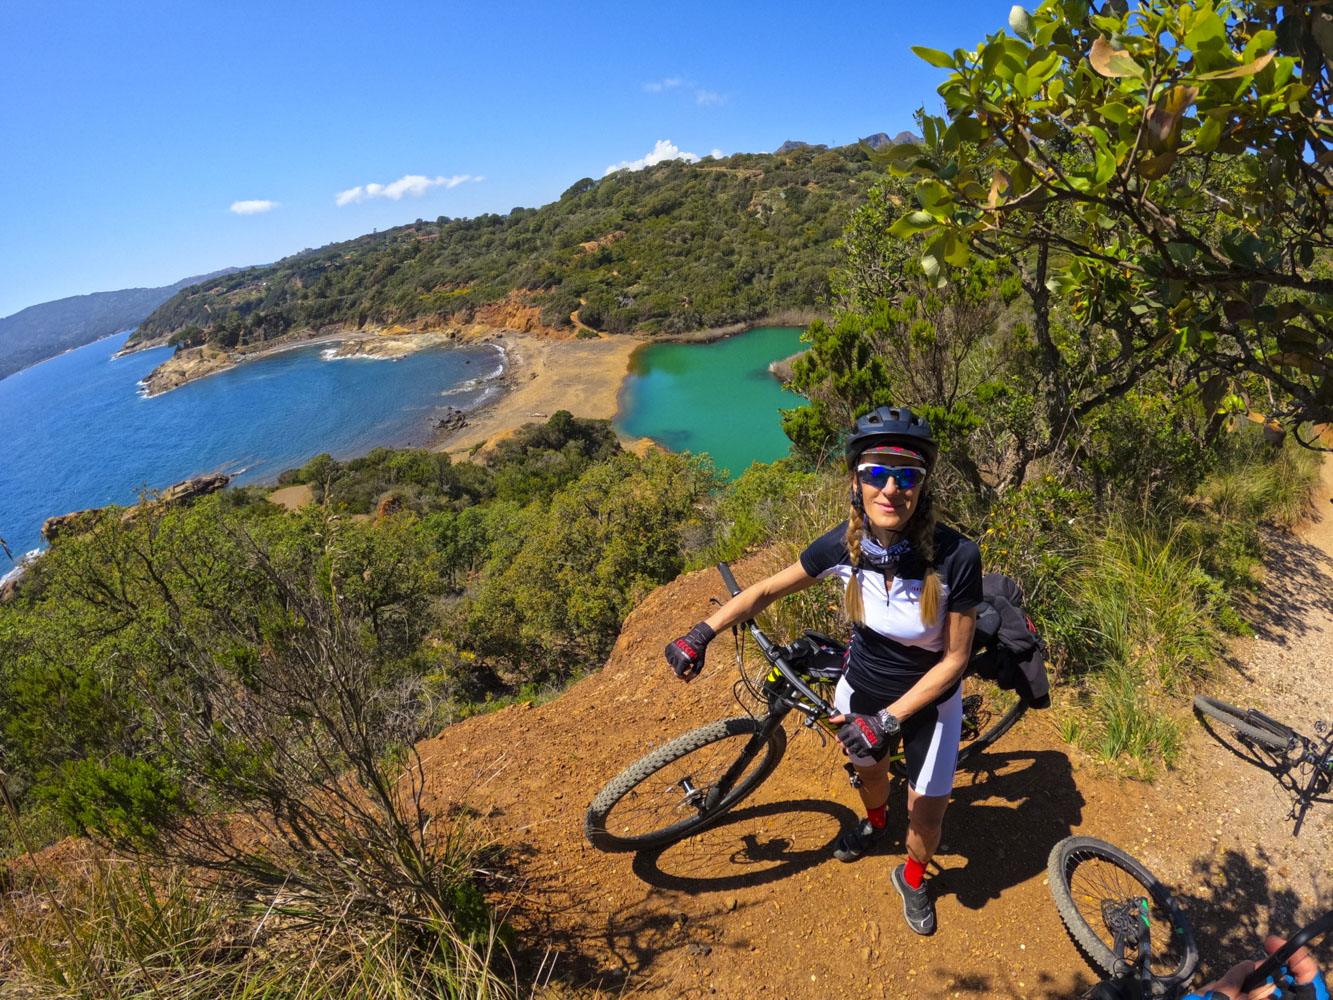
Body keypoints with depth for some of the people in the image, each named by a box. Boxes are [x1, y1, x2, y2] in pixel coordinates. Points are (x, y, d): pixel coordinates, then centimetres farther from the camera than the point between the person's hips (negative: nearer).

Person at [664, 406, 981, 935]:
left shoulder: (956, 556, -33)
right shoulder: (844, 544, -26)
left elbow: (954, 658, -22)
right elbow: (768, 589, -11)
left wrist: (887, 720, -26)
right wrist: (700, 633, -15)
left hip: (929, 699, -2)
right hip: (862, 685, 2)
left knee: (926, 813, 11)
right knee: (867, 766, 29)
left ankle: (913, 878, 48)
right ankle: (874, 823, 65)